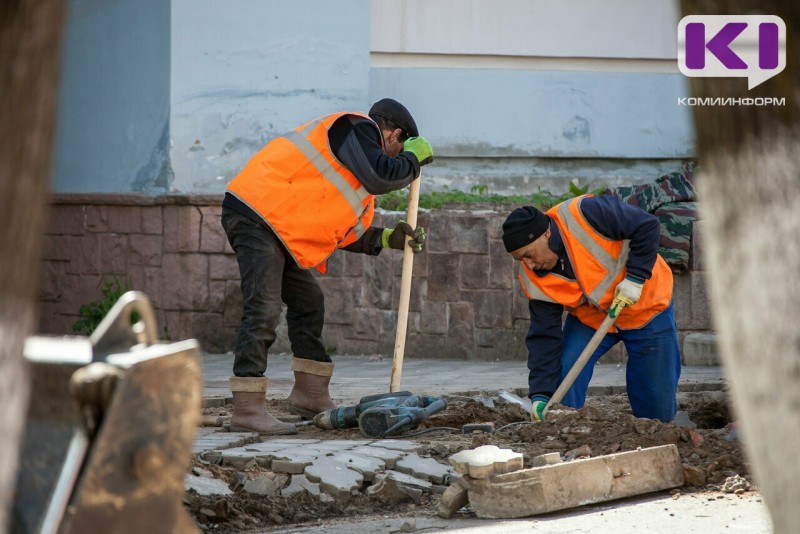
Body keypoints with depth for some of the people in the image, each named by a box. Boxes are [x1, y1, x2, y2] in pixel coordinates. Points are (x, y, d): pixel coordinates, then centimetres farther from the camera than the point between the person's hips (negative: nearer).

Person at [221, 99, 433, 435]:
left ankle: (311, 395, 24)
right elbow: (380, 177, -19)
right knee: (264, 310, -15)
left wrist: (387, 238, 15)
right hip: (256, 214, -11)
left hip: (278, 224, 11)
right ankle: (247, 409, -18)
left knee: (307, 302, 18)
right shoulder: (359, 128, -3)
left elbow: (342, 231, 24)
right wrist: (413, 158, -1)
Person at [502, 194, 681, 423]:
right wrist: (540, 395, -22)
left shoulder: (586, 214, -31)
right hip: (589, 318, 4)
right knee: (562, 372, -17)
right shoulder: (533, 277, -16)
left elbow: (647, 226, -24)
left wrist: (635, 278, -27)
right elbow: (544, 337, -14)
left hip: (645, 306, -4)